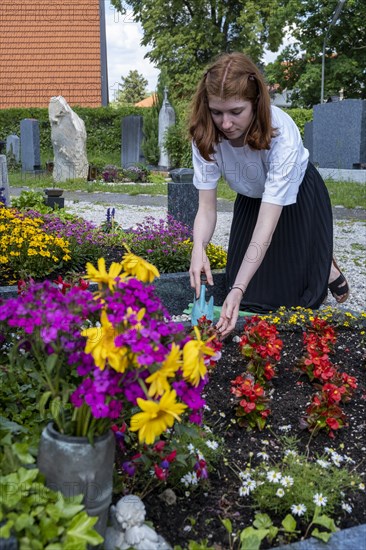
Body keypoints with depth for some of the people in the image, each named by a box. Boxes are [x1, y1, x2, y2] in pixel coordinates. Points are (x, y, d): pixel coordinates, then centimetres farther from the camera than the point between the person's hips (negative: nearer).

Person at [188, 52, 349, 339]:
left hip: (298, 198, -3)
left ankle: (328, 268, 35)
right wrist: (198, 250, -49)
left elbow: (267, 224, -44)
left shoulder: (283, 135, -40)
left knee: (292, 284, 3)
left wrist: (237, 291, -53)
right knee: (250, 293, 7)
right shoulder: (206, 135, -29)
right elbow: (207, 208, -27)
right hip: (251, 198, 4)